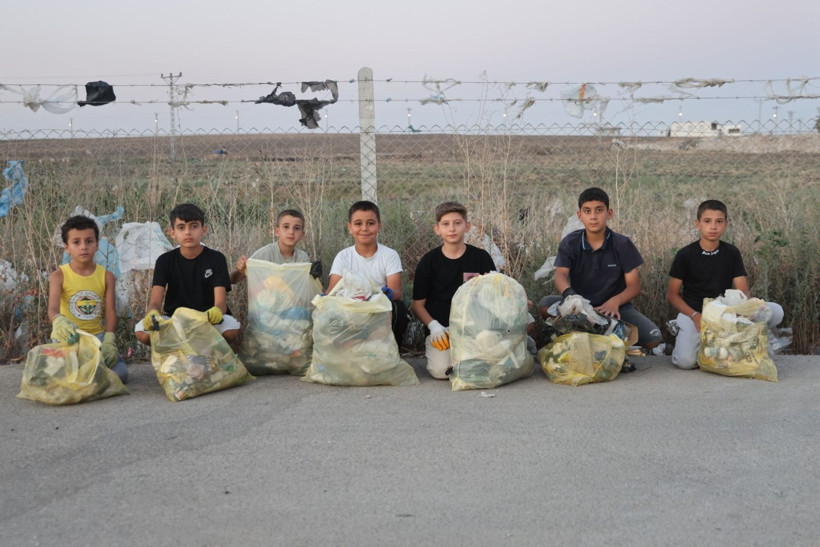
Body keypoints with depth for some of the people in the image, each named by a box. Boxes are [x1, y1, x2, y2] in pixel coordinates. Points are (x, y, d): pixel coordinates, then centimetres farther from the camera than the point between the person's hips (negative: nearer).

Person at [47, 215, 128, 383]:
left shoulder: (106, 276, 3)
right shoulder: (59, 276, -4)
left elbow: (110, 311, -5)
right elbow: (53, 308, -20)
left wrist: (109, 340, -22)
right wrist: (59, 322, -46)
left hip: (96, 335, 2)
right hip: (68, 337, -2)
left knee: (120, 373, -19)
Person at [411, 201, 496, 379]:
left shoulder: (481, 257, 5)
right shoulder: (429, 261, 3)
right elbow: (417, 304, 4)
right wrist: (434, 326, -13)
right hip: (441, 328, -1)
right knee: (441, 370, -25)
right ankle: (432, 349, 8)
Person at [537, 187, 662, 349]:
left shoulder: (622, 244, -6)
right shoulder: (569, 243, -4)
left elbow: (634, 285, -9)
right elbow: (560, 275, -19)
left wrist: (614, 302, -31)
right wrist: (569, 293, -44)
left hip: (616, 306, 0)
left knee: (653, 338, -25)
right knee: (545, 305, -28)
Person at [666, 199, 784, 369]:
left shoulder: (732, 253, 4)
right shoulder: (685, 255, -4)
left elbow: (743, 291, 0)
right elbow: (672, 294, -3)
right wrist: (695, 316, -18)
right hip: (693, 313, -3)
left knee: (775, 311, -17)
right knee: (686, 361, -30)